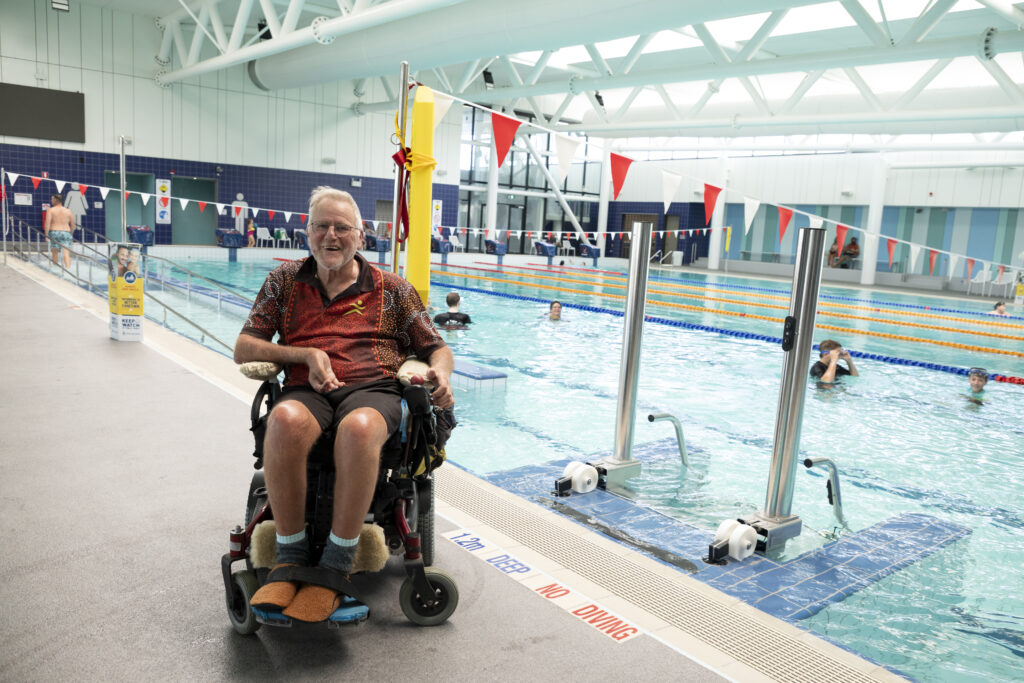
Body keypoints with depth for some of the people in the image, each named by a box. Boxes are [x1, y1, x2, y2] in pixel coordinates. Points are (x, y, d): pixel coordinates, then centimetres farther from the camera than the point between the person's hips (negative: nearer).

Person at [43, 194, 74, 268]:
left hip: (54, 232, -1)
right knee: (66, 253, -7)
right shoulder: (68, 211, 8)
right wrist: (71, 234, 23)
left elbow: (47, 223, -9)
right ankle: (68, 268, -20)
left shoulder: (51, 210, 1)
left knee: (54, 252, 14)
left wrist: (46, 235, -6)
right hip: (66, 233, 1)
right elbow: (73, 225, 10)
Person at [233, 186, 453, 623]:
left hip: (372, 389, -1)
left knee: (359, 428, -40)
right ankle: (291, 555, -19)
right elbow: (244, 349, 16)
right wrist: (306, 354, -2)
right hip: (306, 390, 1)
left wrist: (440, 372, -8)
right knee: (286, 420, -38)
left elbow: (436, 348, 18)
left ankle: (335, 566, -23)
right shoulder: (284, 281, 21)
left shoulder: (392, 289, 18)